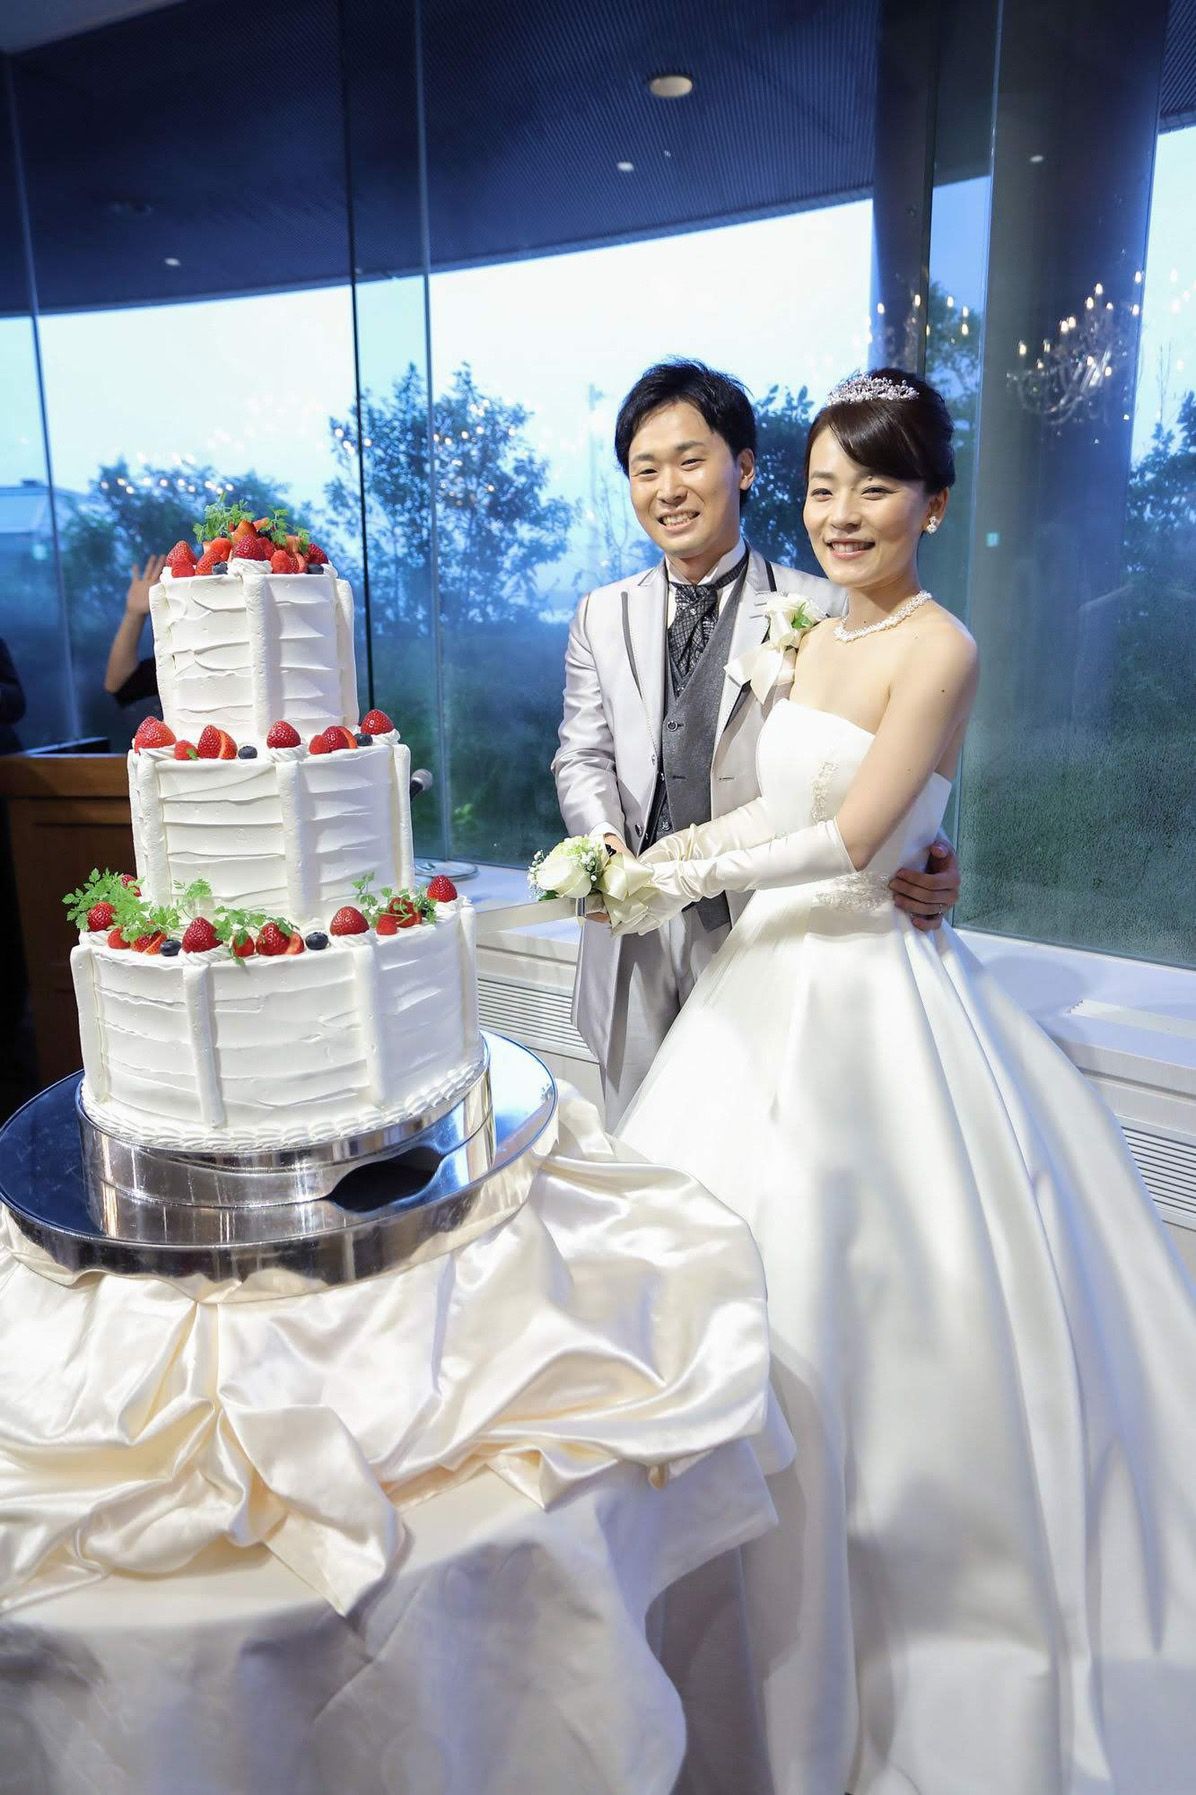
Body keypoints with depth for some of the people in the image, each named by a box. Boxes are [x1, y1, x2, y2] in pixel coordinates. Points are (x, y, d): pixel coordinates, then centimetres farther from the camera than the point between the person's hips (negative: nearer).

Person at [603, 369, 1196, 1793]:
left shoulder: (939, 648, -13)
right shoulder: (814, 644, 12)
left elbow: (851, 838, -19)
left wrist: (694, 878, -11)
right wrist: (675, 854, 3)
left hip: (873, 995, -8)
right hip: (776, 984, 8)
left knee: (850, 1302, 1)